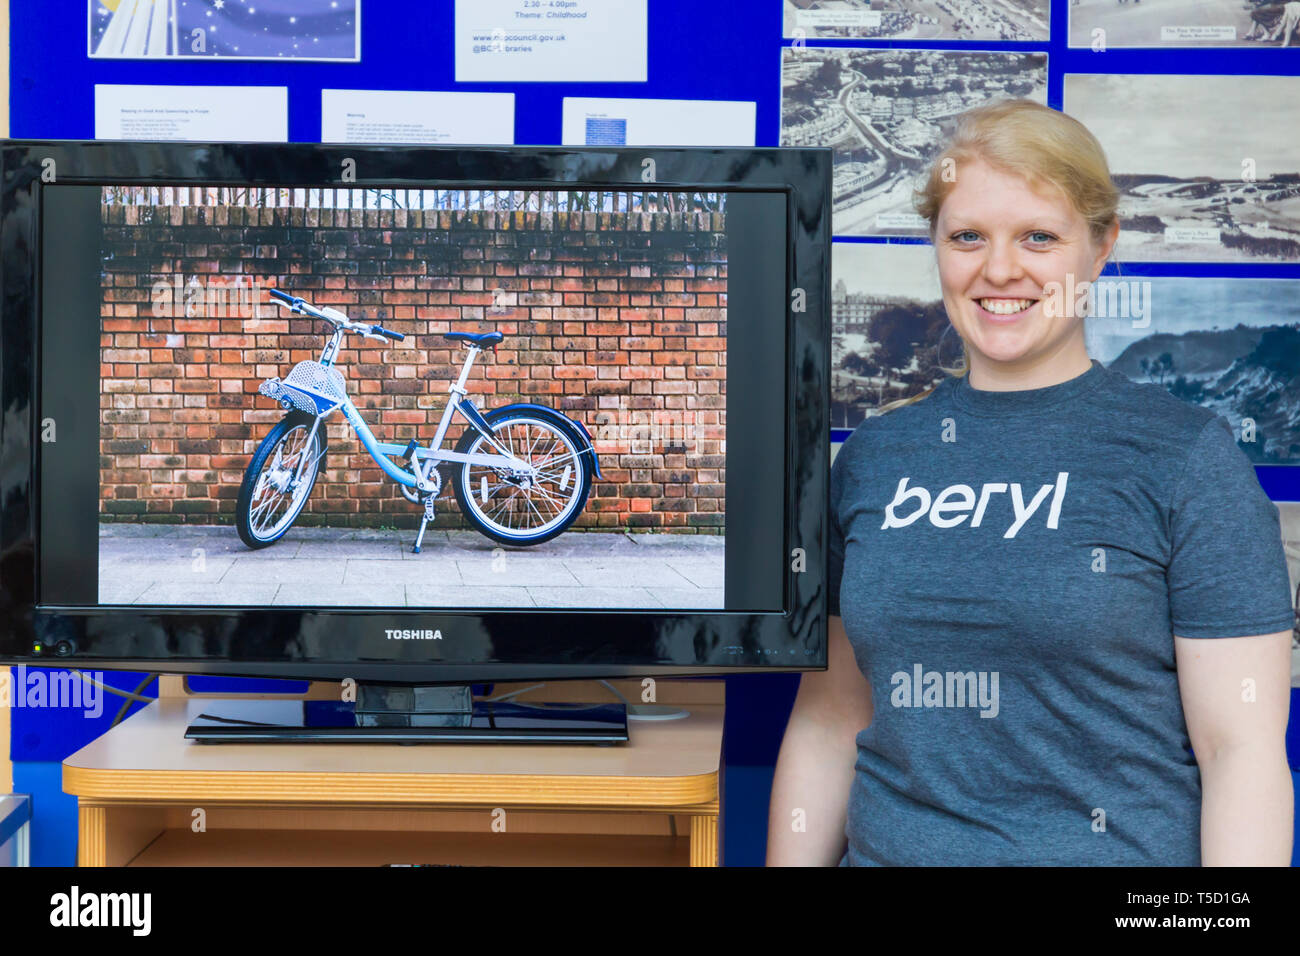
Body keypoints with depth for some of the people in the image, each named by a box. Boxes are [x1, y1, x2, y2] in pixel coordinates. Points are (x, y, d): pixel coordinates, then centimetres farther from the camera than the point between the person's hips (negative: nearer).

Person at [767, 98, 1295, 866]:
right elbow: (827, 720, 5)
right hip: (887, 850, 3)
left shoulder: (1186, 456, -8)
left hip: (1111, 850, -3)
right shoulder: (872, 457, 2)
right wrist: (792, 860, 2)